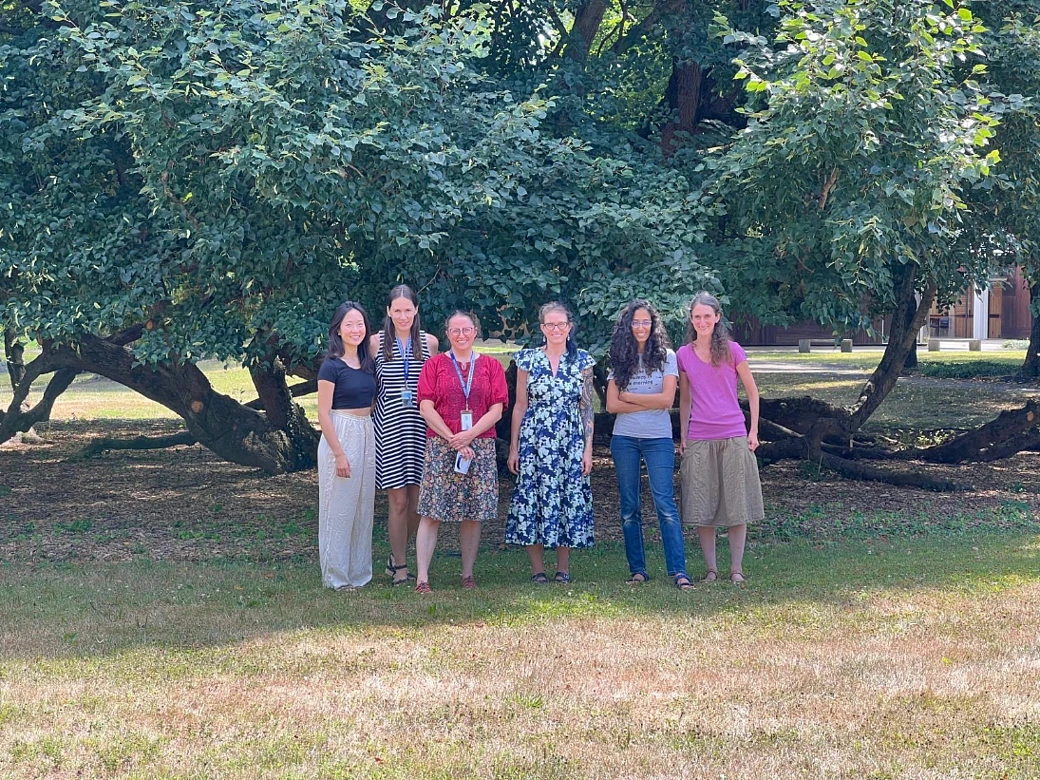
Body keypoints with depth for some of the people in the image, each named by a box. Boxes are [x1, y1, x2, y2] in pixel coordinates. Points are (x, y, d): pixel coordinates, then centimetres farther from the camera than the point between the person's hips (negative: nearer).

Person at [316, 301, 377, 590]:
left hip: (367, 435, 7)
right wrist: (339, 454, -17)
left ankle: (359, 571, 21)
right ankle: (336, 576, 9)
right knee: (339, 508, -1)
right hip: (340, 436, -7)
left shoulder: (369, 364, 9)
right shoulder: (331, 366, -10)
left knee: (364, 506, 11)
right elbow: (324, 414, -13)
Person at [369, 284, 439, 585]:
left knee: (418, 501, 2)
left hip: (420, 426, 2)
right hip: (388, 426, -2)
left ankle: (396, 556, 23)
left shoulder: (429, 342, 8)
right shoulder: (376, 343, 2)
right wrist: (369, 422, -1)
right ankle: (399, 567, 8)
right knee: (398, 500, -4)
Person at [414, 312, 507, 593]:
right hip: (440, 446, -2)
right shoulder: (435, 365, 7)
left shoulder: (491, 366, 10)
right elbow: (426, 408, -2)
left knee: (473, 513, 4)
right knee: (431, 512, -6)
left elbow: (496, 410, 2)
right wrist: (453, 439, -10)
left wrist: (469, 435, -12)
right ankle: (422, 578, -6)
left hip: (480, 447, 2)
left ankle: (468, 575, 13)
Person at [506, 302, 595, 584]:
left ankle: (563, 568, 11)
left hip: (571, 441, 1)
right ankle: (537, 569, 6)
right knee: (531, 496, -3)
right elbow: (520, 405, 5)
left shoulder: (582, 360, 5)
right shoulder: (528, 359, 4)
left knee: (570, 497, 0)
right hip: (534, 440, 0)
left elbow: (587, 407, 6)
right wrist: (514, 448, 1)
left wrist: (588, 448, -1)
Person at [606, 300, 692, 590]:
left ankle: (678, 571, -11)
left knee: (665, 503, -10)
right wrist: (650, 403, -7)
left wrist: (629, 397, -4)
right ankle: (637, 569, 12)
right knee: (629, 507, 5)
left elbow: (667, 398, -9)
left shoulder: (666, 356, 2)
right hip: (624, 439, 3)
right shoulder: (620, 360, 9)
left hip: (658, 438, -3)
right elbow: (612, 405, 0)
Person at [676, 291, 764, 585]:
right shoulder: (683, 355, 5)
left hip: (733, 437, -2)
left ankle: (736, 568, 10)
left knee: (737, 506, 2)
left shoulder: (732, 350, -1)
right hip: (699, 439, 2)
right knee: (701, 508, 2)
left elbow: (752, 391, 5)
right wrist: (682, 436, 10)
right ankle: (711, 569, 12)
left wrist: (753, 431, 1)